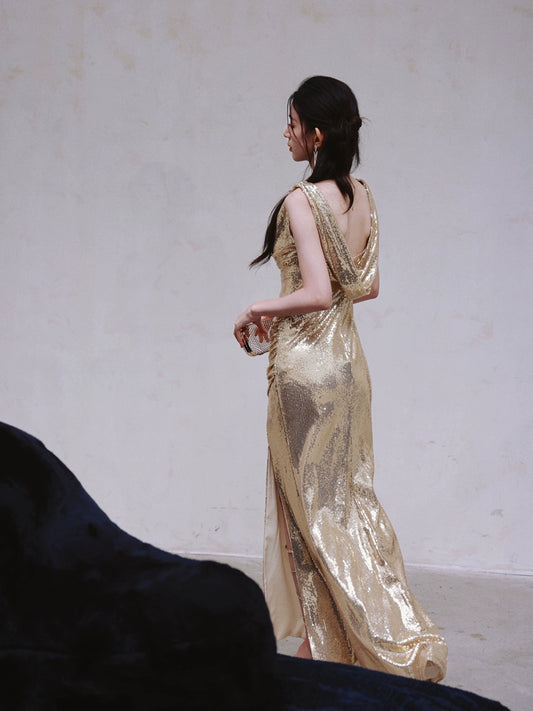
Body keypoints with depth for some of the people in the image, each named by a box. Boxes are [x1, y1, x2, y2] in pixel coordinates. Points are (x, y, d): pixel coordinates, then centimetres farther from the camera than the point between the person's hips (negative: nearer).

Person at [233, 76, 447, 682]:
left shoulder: (301, 200, -18)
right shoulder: (363, 197, 6)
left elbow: (316, 292, -24)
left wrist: (259, 309, -10)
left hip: (304, 364, -8)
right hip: (347, 358, 8)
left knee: (314, 508, 4)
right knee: (353, 498, 17)